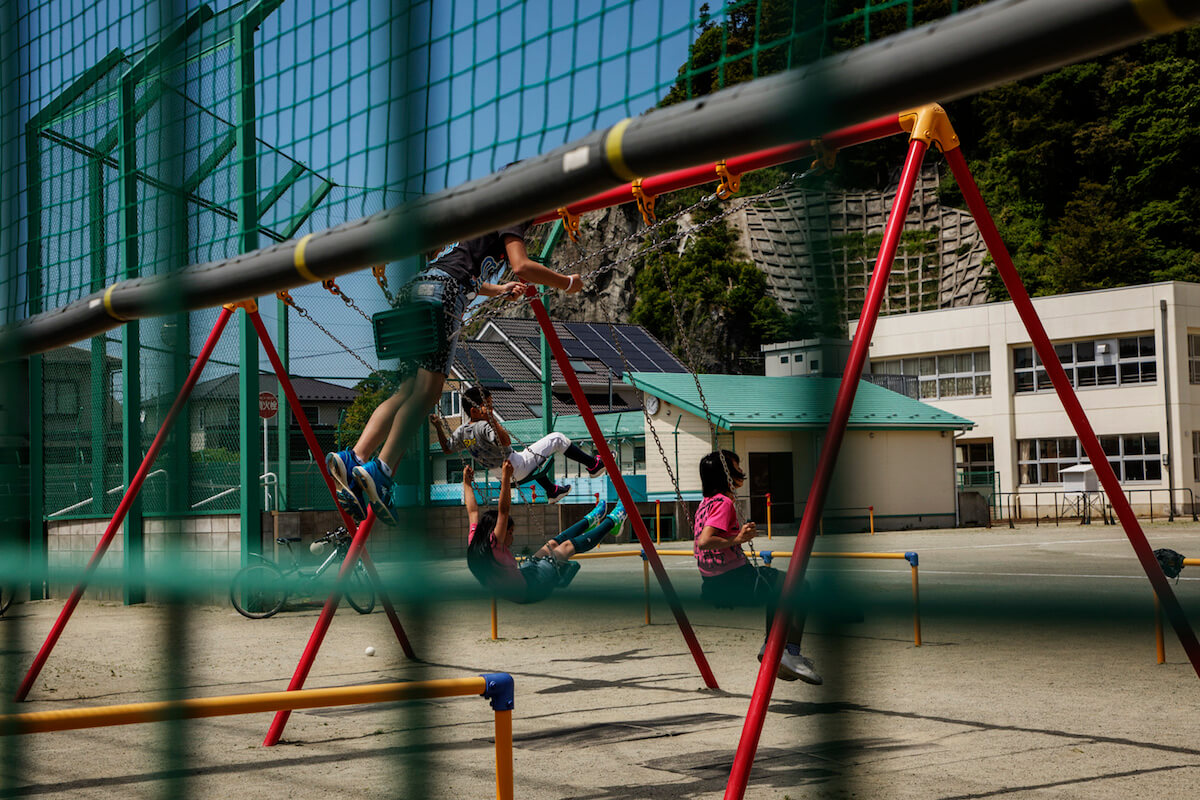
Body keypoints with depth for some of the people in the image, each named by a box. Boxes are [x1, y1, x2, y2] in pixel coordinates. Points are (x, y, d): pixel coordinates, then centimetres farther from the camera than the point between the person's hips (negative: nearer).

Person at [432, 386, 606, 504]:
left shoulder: (461, 431, -1)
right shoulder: (484, 427, -27)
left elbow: (447, 448, 14)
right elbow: (506, 441, -41)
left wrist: (439, 428, 13)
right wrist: (492, 420, -44)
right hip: (517, 468, -9)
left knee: (534, 452, 40)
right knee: (556, 438, -1)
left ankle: (551, 490, 48)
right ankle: (592, 464, 7)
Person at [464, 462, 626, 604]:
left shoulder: (474, 544, -10)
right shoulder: (494, 545, -32)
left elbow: (473, 512, 4)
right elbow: (503, 511, -41)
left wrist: (467, 482, 10)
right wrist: (505, 478, -45)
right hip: (529, 590, -8)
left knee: (552, 544, 22)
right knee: (568, 546, 6)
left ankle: (589, 521, 45)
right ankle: (611, 521, 25)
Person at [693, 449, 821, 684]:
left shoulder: (706, 502, 12)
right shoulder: (723, 503, -17)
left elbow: (699, 545, 21)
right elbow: (704, 542, -28)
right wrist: (737, 539, -25)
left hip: (714, 584, 10)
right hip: (732, 582, -10)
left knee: (776, 581, 29)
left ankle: (770, 647, 27)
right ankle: (791, 654, -8)